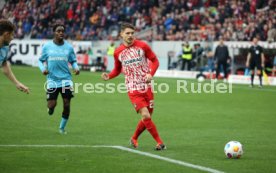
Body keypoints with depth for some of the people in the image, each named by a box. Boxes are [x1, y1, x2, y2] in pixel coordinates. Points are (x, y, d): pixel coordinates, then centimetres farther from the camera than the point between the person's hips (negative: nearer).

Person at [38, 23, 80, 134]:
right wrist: (43, 69, -11)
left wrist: (76, 68, -10)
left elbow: (73, 61, 11)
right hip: (52, 80, -1)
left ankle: (62, 127, 17)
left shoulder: (69, 47, 2)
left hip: (66, 79, 1)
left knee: (67, 105, -3)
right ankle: (50, 108, 32)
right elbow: (41, 60, 9)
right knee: (52, 105, -8)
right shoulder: (47, 46, 0)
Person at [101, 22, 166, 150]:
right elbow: (117, 69, 15)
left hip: (146, 87, 1)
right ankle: (159, 142, -7)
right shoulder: (118, 52, 2)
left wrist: (151, 74, -14)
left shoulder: (142, 46, -2)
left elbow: (155, 60, 3)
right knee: (146, 116, -16)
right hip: (133, 89, -1)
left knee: (147, 118, 6)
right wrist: (109, 76, -5)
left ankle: (134, 139, 30)